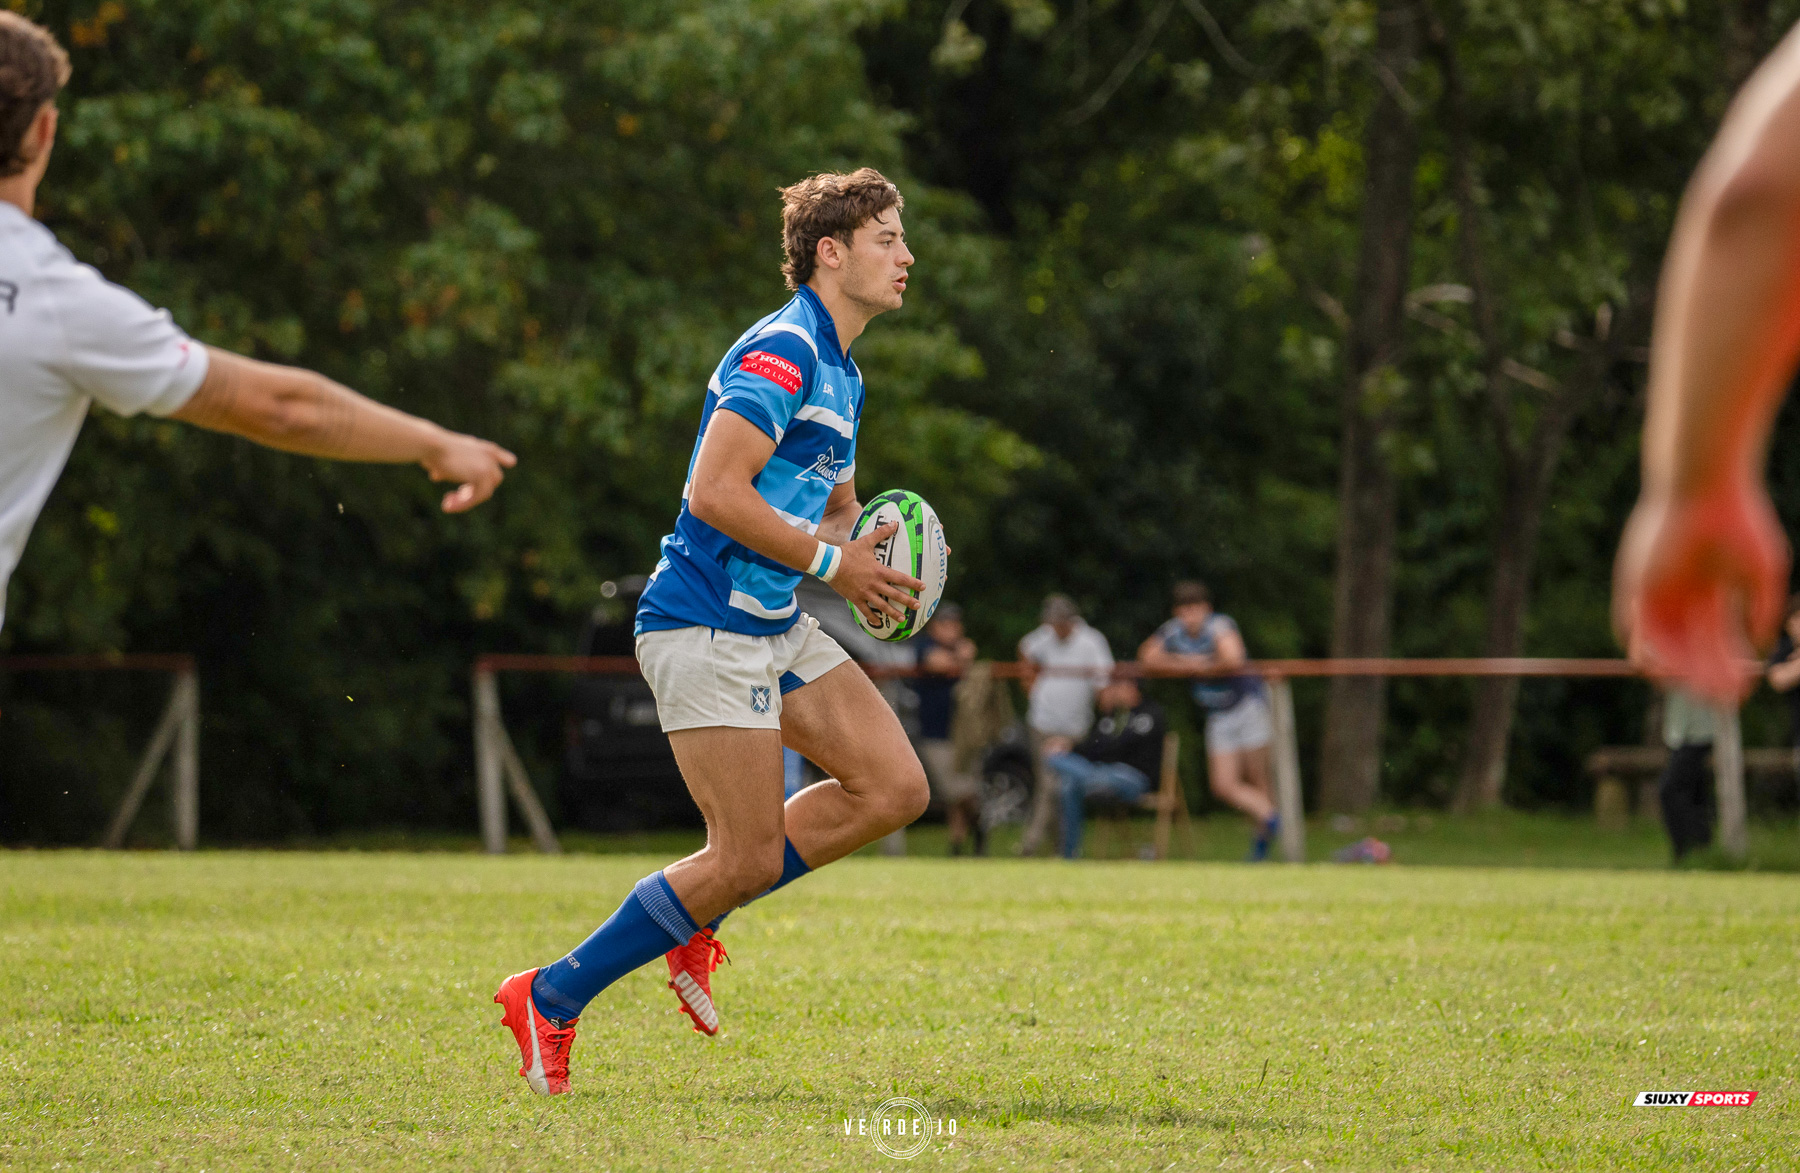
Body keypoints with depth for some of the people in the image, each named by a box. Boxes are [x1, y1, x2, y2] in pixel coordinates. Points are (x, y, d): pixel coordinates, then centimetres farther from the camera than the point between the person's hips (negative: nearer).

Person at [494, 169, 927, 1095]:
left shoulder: (839, 375, 17)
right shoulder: (779, 352, -15)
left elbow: (836, 508, 29)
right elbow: (716, 492, -24)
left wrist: (869, 563, 7)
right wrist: (831, 562, -17)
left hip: (775, 626, 10)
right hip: (706, 627, -10)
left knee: (894, 787, 1)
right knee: (750, 855, -10)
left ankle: (693, 918, 12)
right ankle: (550, 1000, 1)